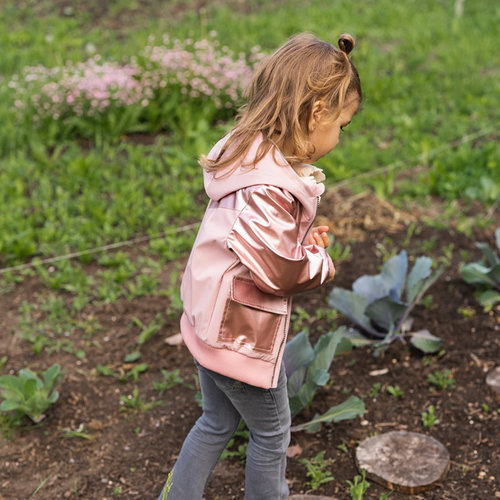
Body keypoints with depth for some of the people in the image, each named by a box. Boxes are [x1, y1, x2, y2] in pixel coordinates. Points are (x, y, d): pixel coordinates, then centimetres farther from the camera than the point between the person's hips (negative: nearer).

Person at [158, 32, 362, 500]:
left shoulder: (247, 151, 0)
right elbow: (278, 271, -28)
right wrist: (321, 263, -9)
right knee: (271, 432, 16)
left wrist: (301, 238, -3)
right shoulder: (272, 185, -30)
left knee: (216, 423, 26)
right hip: (244, 336, -9)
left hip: (209, 322, 9)